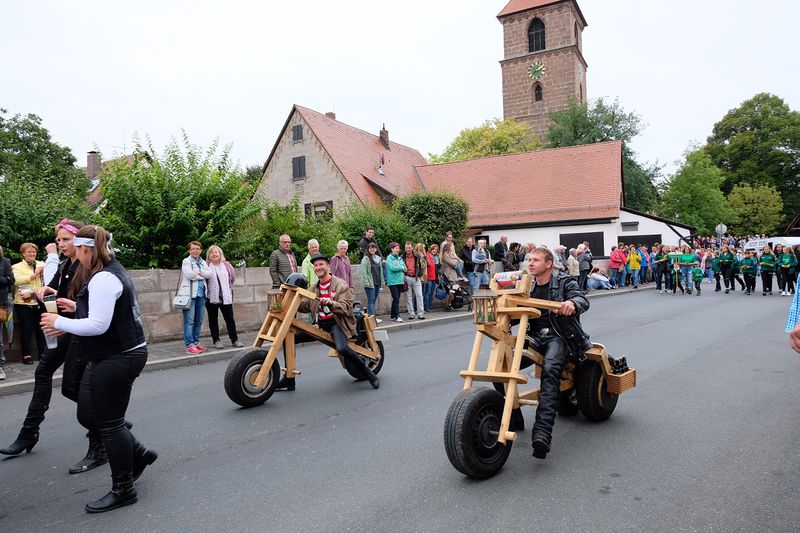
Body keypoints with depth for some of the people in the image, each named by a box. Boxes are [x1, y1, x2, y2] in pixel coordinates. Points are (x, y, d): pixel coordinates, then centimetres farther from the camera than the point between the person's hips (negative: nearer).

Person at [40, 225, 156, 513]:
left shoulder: (103, 279, -21)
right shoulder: (112, 271, 12)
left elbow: (98, 325, -25)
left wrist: (59, 322, -13)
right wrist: (78, 307, 13)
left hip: (117, 358, -10)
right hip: (108, 357, 10)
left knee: (109, 423, 2)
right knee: (88, 415, 18)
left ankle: (123, 490, 17)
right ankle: (138, 453, 28)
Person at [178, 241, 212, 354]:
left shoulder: (203, 262, 18)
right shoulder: (186, 261, 1)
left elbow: (209, 274, 3)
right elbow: (189, 274, -14)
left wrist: (199, 272, -9)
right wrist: (202, 276, -2)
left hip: (201, 293, 6)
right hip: (189, 293, -6)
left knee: (199, 320, 10)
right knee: (189, 321, -7)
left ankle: (196, 342, 19)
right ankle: (189, 345, -5)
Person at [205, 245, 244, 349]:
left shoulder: (226, 265, 4)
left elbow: (233, 278, 13)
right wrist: (207, 290, 1)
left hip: (226, 297, 2)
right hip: (211, 297, -2)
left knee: (230, 318, 5)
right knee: (213, 320, 7)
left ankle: (234, 339, 12)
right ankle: (216, 340, 16)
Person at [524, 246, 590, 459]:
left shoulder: (564, 282, 7)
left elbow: (583, 301, -10)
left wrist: (572, 303, -35)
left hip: (558, 336, -4)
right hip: (534, 336, 5)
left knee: (550, 370, -36)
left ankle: (542, 432, -46)